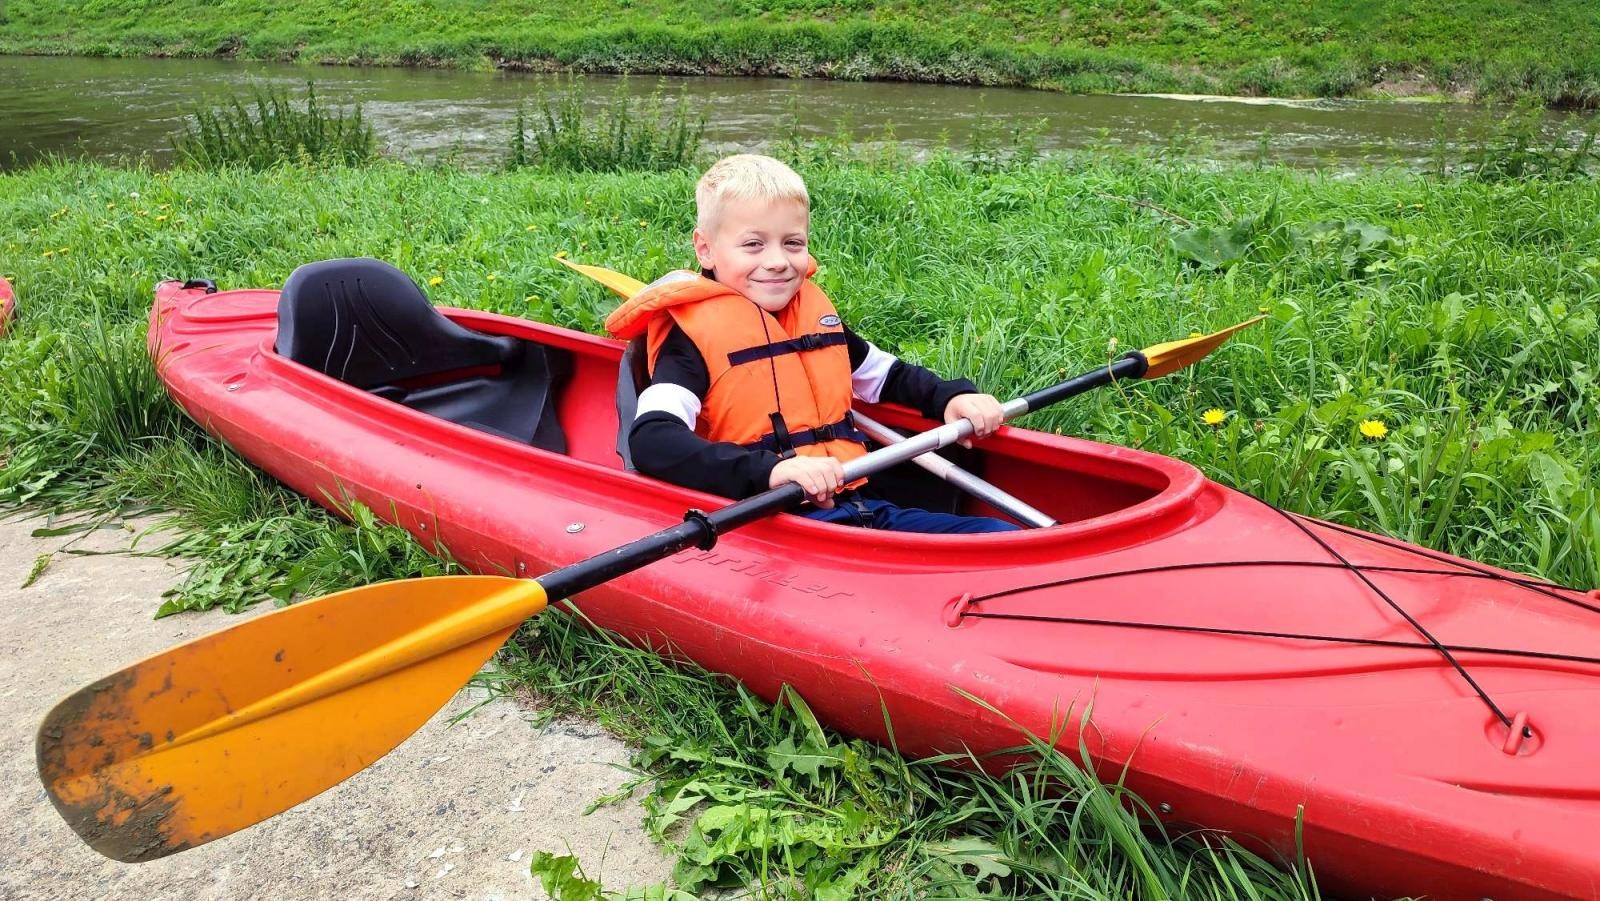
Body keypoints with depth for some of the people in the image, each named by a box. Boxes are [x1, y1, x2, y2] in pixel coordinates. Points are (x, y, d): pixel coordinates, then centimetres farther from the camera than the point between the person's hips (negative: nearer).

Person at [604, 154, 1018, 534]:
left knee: (1000, 538, -8)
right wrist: (769, 470, -31)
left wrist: (952, 396, 13)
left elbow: (886, 376, 33)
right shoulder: (692, 331, -4)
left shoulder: (815, 310, 17)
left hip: (863, 510, 7)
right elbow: (651, 441, -19)